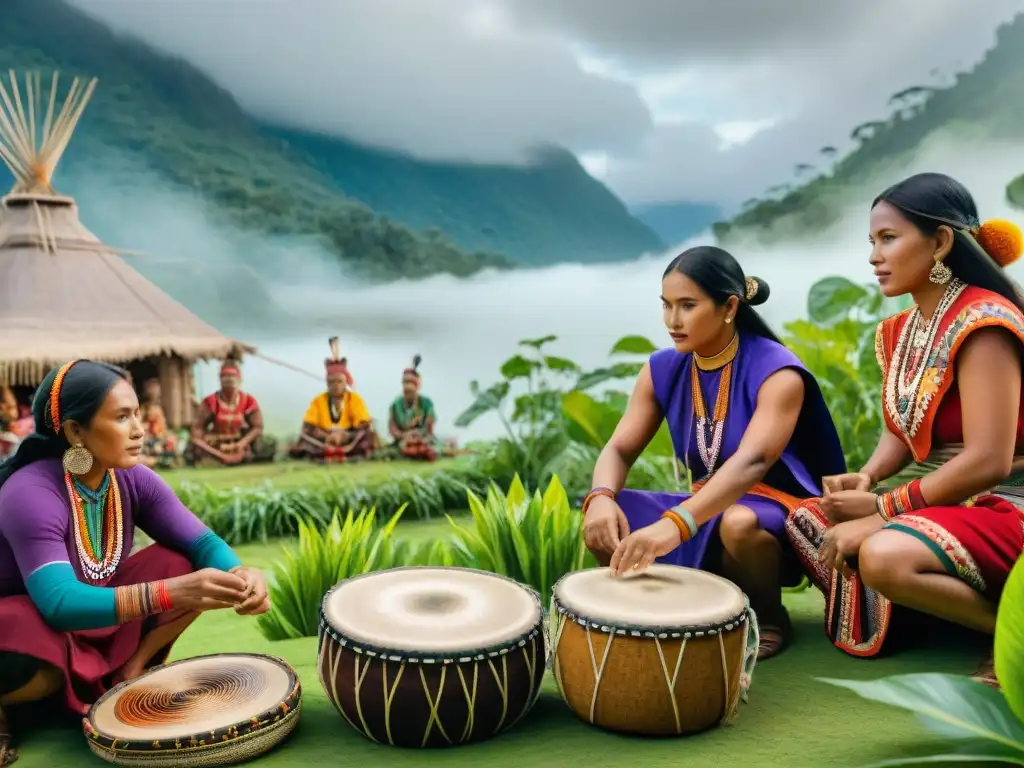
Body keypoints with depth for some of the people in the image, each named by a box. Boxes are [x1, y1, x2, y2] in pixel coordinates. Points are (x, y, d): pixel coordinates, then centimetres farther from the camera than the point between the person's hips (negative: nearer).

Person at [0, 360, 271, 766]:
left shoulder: (133, 479, -11)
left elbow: (202, 542, -14)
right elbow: (60, 603, -40)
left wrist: (240, 574, -37)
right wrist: (171, 592, -53)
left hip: (94, 616, 6)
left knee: (191, 566, -15)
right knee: (37, 654, -40)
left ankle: (128, 674, 2)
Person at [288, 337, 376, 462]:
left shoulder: (355, 398, 0)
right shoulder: (319, 400, 2)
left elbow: (366, 426, -9)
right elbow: (308, 427, -5)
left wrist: (344, 435, -26)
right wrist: (327, 436, -23)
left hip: (350, 440, -1)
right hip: (324, 441, 1)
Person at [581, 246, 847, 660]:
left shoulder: (777, 373, -21)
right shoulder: (661, 370, -3)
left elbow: (751, 462, -36)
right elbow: (619, 449, -7)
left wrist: (674, 524, -52)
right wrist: (601, 497, -31)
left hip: (783, 517, -5)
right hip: (708, 510, 5)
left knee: (738, 523, -40)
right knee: (602, 523, -17)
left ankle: (768, 618, -6)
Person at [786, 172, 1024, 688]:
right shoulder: (902, 331, 7)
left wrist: (882, 511, -22)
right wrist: (866, 478, -9)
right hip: (941, 501, 9)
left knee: (885, 555, -34)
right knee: (805, 523, 1)